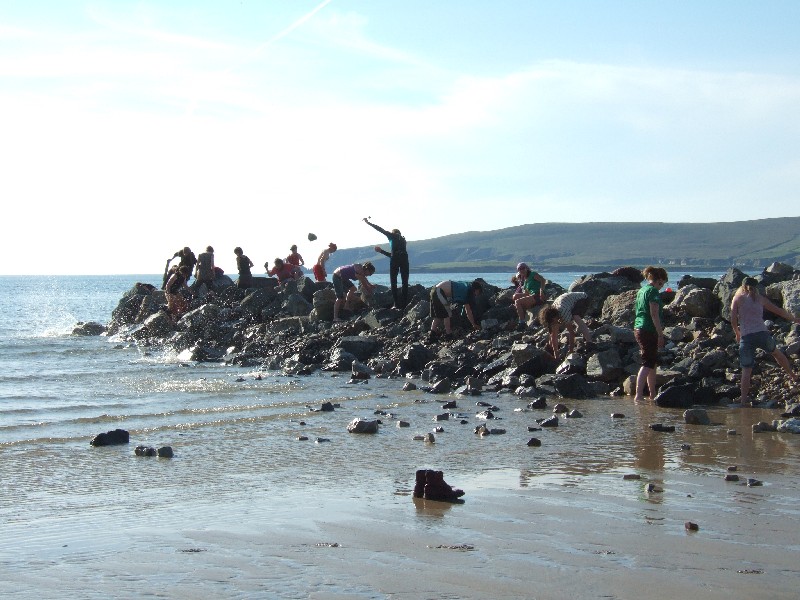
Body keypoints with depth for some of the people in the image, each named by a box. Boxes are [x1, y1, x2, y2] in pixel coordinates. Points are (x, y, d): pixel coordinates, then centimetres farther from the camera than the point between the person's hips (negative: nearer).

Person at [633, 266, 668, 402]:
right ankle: (639, 394, -19)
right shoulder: (653, 291, -12)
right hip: (649, 330, -9)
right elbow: (654, 315, -18)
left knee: (653, 361, 18)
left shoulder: (641, 290, 16)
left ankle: (652, 393, 24)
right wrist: (660, 334, -17)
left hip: (638, 329, 9)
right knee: (648, 363, -10)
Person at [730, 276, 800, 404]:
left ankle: (743, 401, -5)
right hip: (763, 334, 2)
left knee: (746, 370, -1)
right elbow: (779, 311, 19)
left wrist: (737, 333, 16)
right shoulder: (760, 298, 12)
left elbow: (733, 321, -1)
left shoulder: (737, 298, 6)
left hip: (746, 337, -2)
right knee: (777, 353, 31)